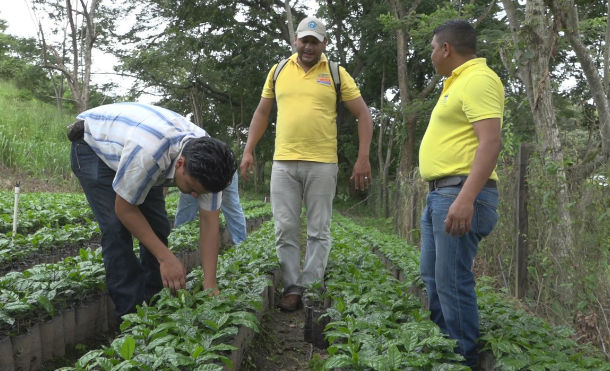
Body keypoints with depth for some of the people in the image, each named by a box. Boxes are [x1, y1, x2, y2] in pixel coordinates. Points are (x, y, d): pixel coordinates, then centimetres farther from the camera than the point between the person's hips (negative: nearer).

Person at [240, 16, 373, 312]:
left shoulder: (337, 74, 3)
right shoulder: (278, 71, 10)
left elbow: (363, 115, 3)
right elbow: (262, 113, 17)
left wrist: (363, 158, -6)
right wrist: (248, 150, 8)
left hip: (322, 164, -2)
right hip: (283, 163, 2)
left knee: (318, 231, 3)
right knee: (285, 229, 2)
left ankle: (311, 288, 12)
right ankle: (292, 287, 12)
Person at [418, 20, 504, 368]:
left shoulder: (478, 79, -11)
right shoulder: (459, 82, 22)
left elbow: (491, 142, -22)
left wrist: (465, 198, -31)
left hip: (461, 195, -11)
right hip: (441, 194, 11)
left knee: (453, 282, -8)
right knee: (432, 276, 15)